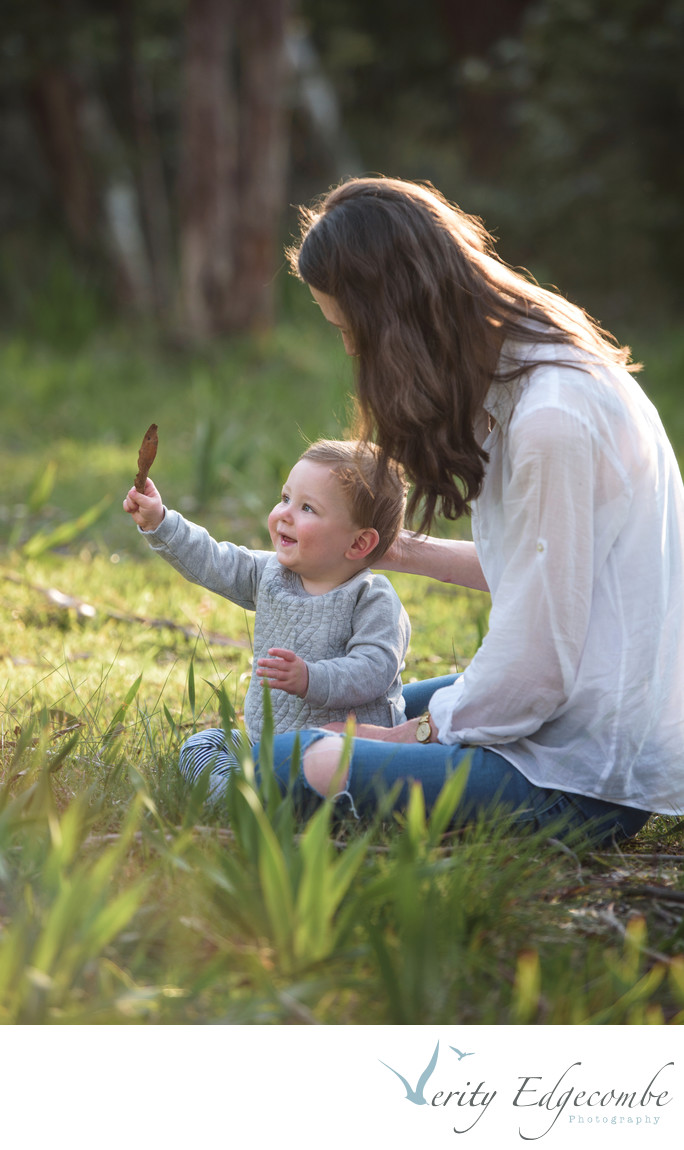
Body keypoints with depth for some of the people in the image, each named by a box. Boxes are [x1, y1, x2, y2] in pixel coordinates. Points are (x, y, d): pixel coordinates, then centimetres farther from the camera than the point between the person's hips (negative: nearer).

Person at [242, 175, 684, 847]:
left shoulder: (553, 420, -23)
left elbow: (536, 663, -20)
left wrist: (427, 728, -6)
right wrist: (412, 554, 20)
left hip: (589, 777, -10)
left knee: (296, 763, -23)